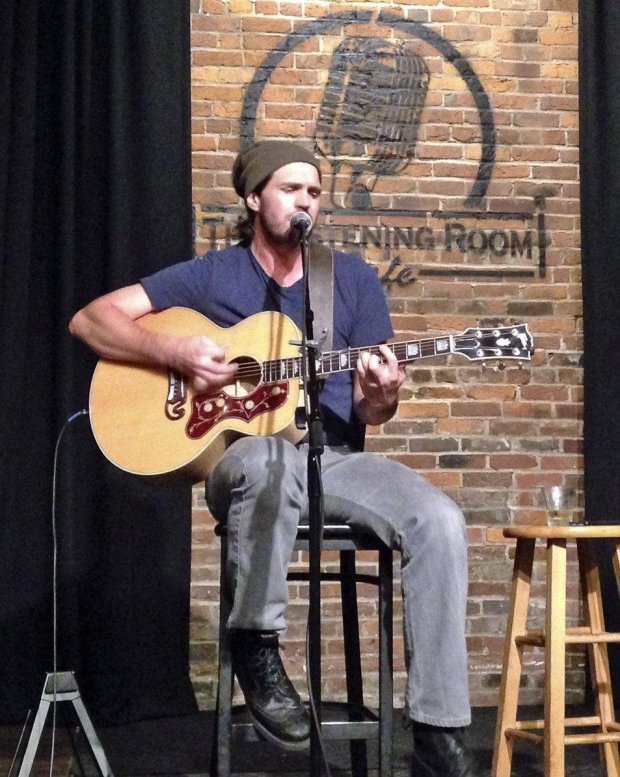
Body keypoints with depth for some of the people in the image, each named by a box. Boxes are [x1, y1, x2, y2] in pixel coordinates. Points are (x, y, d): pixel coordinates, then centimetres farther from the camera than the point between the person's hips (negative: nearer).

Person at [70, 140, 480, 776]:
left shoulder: (354, 278, 11)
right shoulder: (210, 276, 7)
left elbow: (369, 412, 11)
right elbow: (90, 319, 3)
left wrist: (381, 398, -15)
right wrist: (177, 353, -12)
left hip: (335, 459, 3)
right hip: (240, 458, -2)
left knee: (439, 521, -26)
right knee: (270, 458, -41)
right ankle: (256, 645, -20)